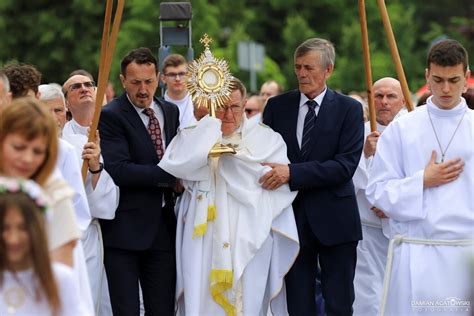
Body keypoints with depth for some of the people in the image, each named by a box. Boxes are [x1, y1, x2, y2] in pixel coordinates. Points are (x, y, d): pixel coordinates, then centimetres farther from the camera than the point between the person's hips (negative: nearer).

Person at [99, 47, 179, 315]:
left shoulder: (170, 111, 11)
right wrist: (170, 175, -17)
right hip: (125, 228, -6)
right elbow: (118, 170, -20)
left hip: (163, 225, 6)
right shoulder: (110, 116, -10)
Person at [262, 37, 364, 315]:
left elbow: (346, 165, -14)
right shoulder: (277, 106, 6)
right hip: (292, 216, 3)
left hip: (334, 219, -3)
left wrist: (291, 173, -23)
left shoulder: (349, 109, -4)